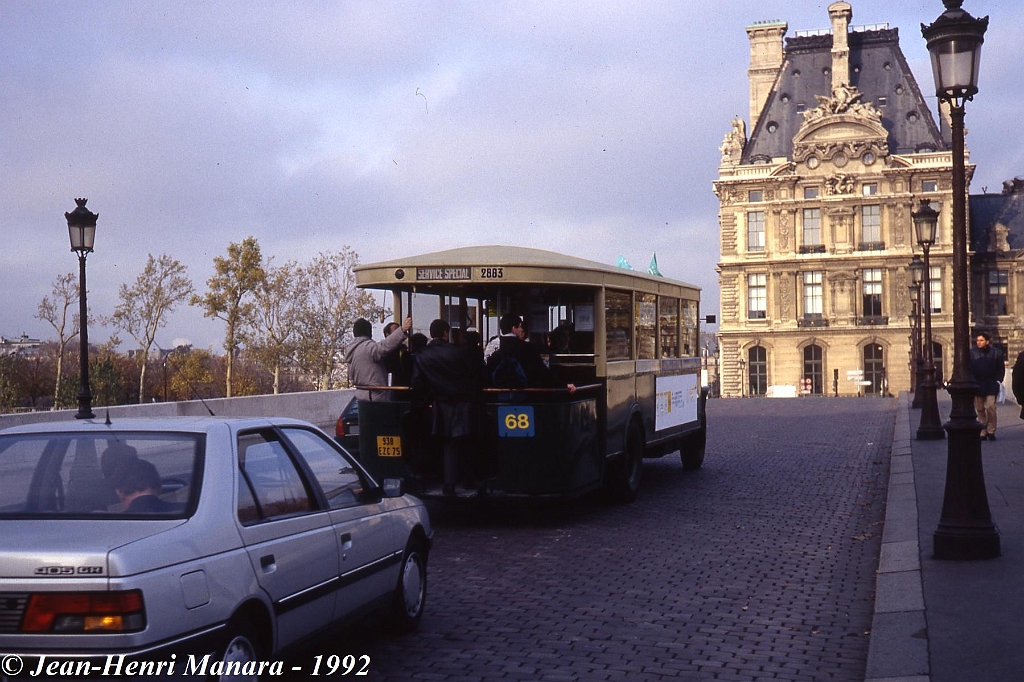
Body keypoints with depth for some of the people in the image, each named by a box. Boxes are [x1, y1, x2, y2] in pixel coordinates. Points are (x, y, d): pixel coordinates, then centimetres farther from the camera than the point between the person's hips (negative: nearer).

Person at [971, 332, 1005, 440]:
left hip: (991, 386, -1)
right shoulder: (972, 353, 0)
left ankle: (991, 431, 1)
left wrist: (998, 381, -1)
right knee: (980, 409, 5)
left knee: (990, 407, -12)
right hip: (977, 385, 1)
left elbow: (1001, 369, 8)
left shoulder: (996, 352, 0)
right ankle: (983, 432, 12)